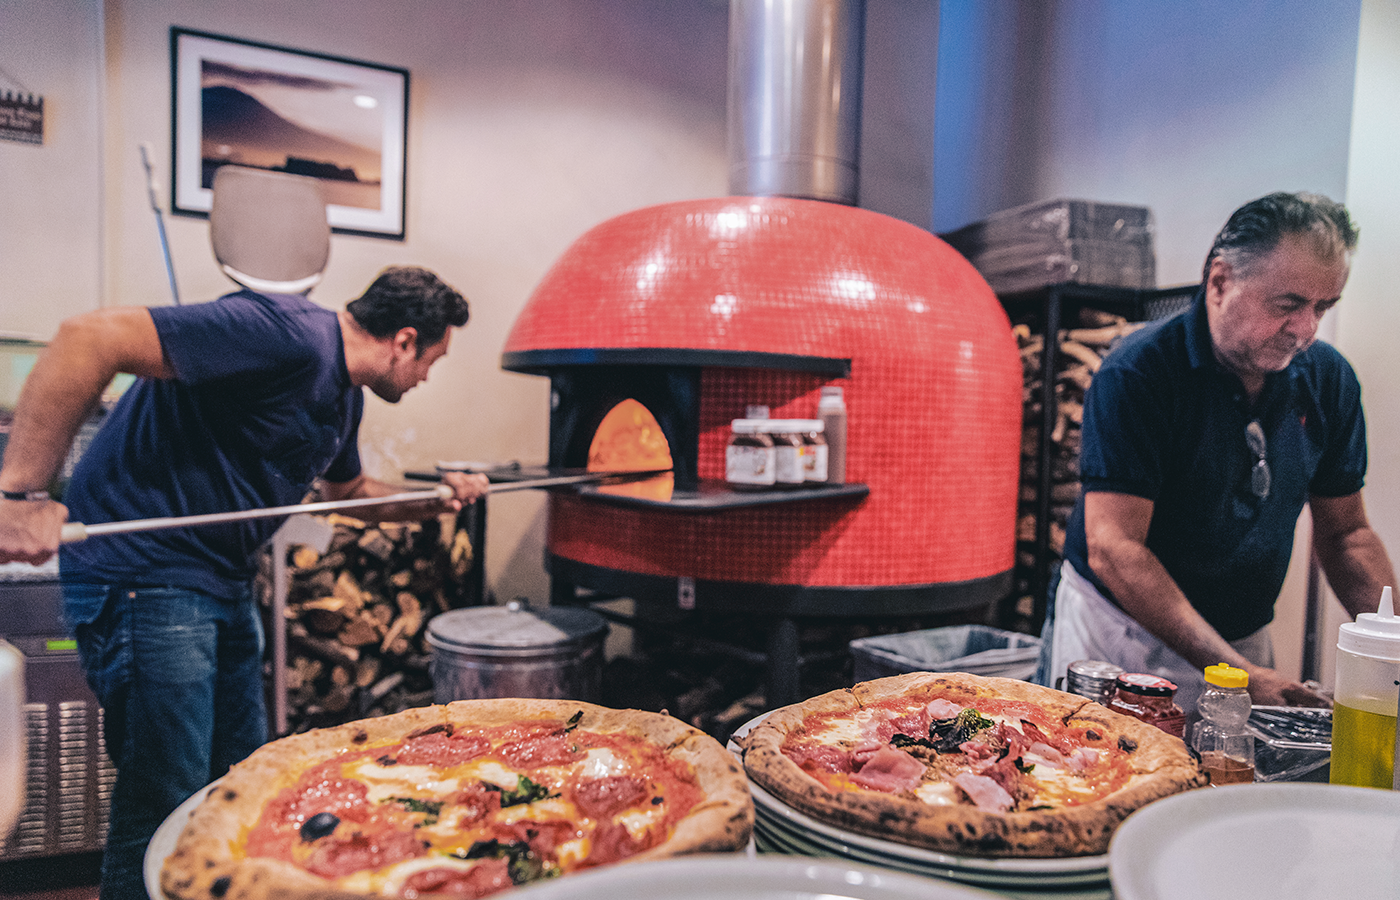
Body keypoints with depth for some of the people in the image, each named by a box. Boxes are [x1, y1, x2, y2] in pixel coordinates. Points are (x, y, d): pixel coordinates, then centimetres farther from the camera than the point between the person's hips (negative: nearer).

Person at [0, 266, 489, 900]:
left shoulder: (344, 395, 9)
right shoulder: (287, 336, -23)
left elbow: (347, 490, 28)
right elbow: (89, 338, -30)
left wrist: (437, 502, 13)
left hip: (224, 582, 10)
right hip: (144, 579, -10)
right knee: (166, 809, -1)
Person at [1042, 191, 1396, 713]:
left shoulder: (1328, 377, -2)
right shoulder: (1137, 374, -21)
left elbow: (1346, 533, 8)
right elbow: (1112, 550, -26)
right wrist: (1237, 673, -30)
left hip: (1245, 644, 5)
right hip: (1121, 636, -5)